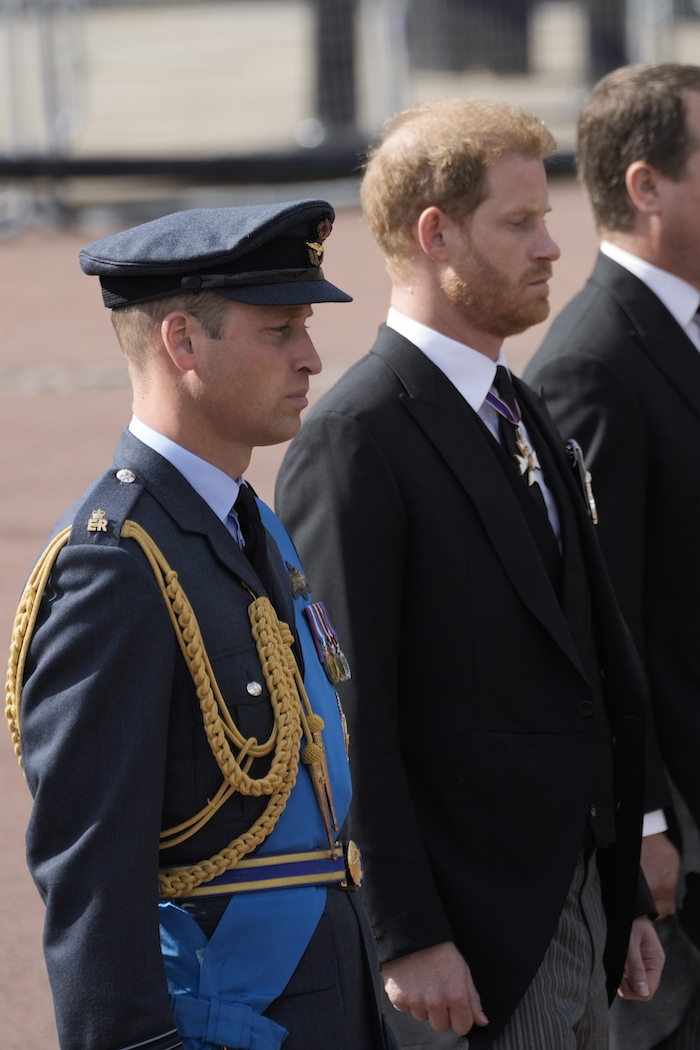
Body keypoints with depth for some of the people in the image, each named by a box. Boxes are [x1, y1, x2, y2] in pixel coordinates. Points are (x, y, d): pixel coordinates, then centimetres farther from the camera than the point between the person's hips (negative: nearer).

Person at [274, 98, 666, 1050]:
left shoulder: (519, 413, 15)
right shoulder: (356, 442, -13)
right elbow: (345, 714, -18)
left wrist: (627, 899, 17)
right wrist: (408, 938, -20)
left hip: (573, 915, 8)